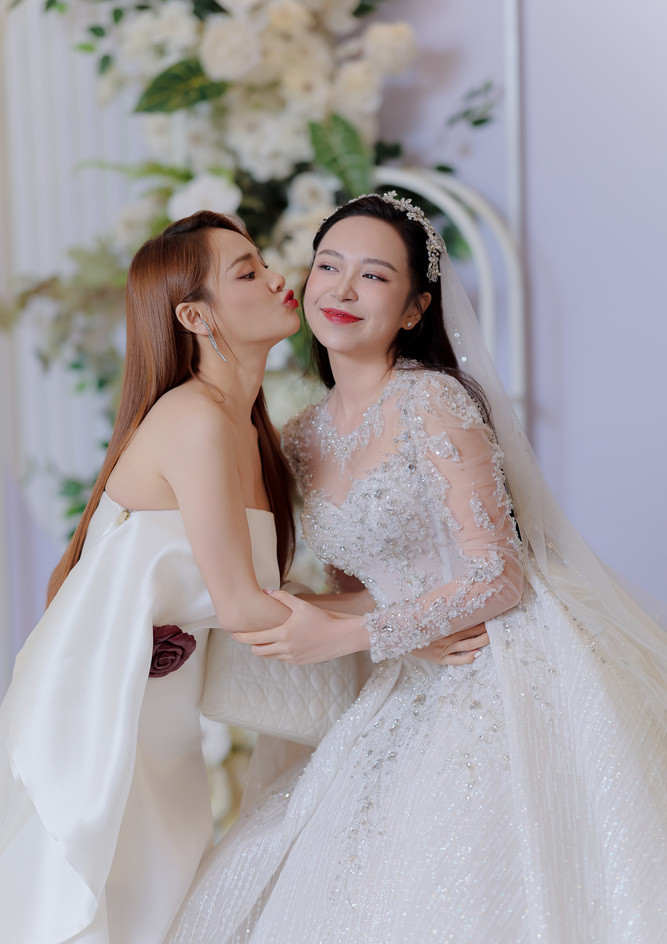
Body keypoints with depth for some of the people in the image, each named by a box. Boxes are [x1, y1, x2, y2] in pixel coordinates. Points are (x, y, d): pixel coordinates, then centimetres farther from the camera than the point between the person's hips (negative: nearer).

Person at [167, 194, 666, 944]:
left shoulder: (432, 402, -14)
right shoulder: (301, 440, 8)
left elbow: (499, 580, -16)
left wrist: (345, 637, -19)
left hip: (513, 677, -7)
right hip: (418, 691, 7)